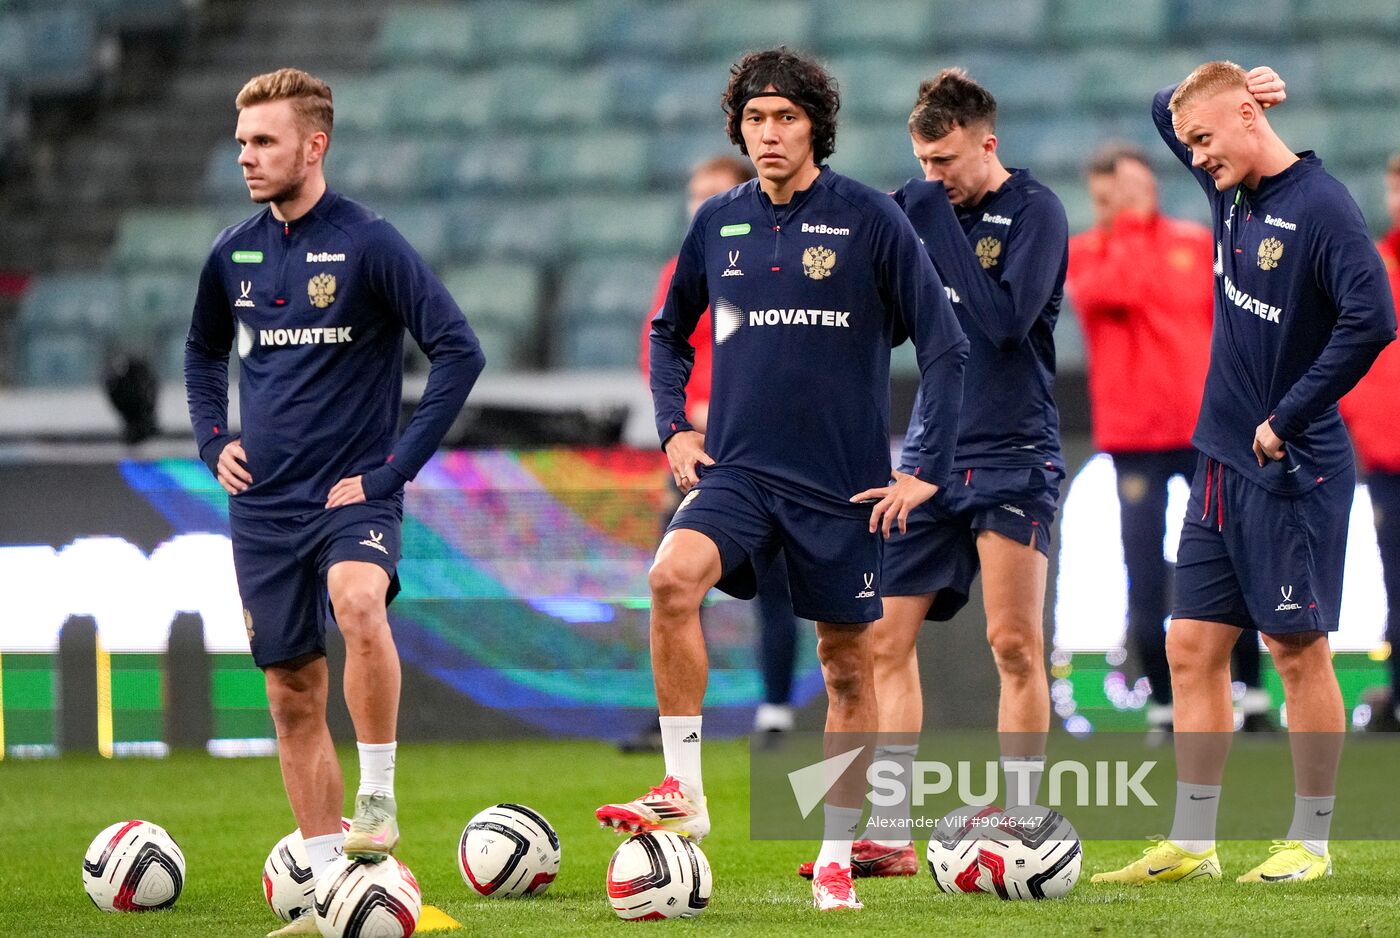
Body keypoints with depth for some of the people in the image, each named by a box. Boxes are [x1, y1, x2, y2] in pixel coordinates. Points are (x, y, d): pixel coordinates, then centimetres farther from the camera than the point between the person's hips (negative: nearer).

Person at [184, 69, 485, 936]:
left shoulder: (370, 245, -9)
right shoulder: (235, 253, 8)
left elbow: (459, 352, -12)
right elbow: (204, 352, 27)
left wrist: (396, 467, -14)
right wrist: (213, 443, 12)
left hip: (353, 496, -6)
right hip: (265, 505, 6)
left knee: (356, 601, -36)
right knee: (292, 695, 7)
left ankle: (379, 801, -25)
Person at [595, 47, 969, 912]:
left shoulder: (870, 220, -5)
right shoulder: (719, 223, 6)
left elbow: (945, 344, -3)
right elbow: (670, 332, 22)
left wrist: (929, 468, -7)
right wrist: (673, 427, 8)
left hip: (842, 483, -2)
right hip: (738, 472, 2)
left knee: (848, 663, 6)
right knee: (673, 579, -26)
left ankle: (837, 856, 18)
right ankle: (684, 793, -20)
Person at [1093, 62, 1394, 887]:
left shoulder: (1321, 207, -16)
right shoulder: (1231, 189, 9)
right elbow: (1167, 110, 26)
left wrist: (1288, 420, -19)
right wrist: (1198, 94, 3)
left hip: (1293, 471, -8)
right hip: (1224, 463, 8)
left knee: (1299, 650, -1)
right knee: (1192, 648, 7)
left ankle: (1312, 841, 8)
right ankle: (1191, 845, 11)